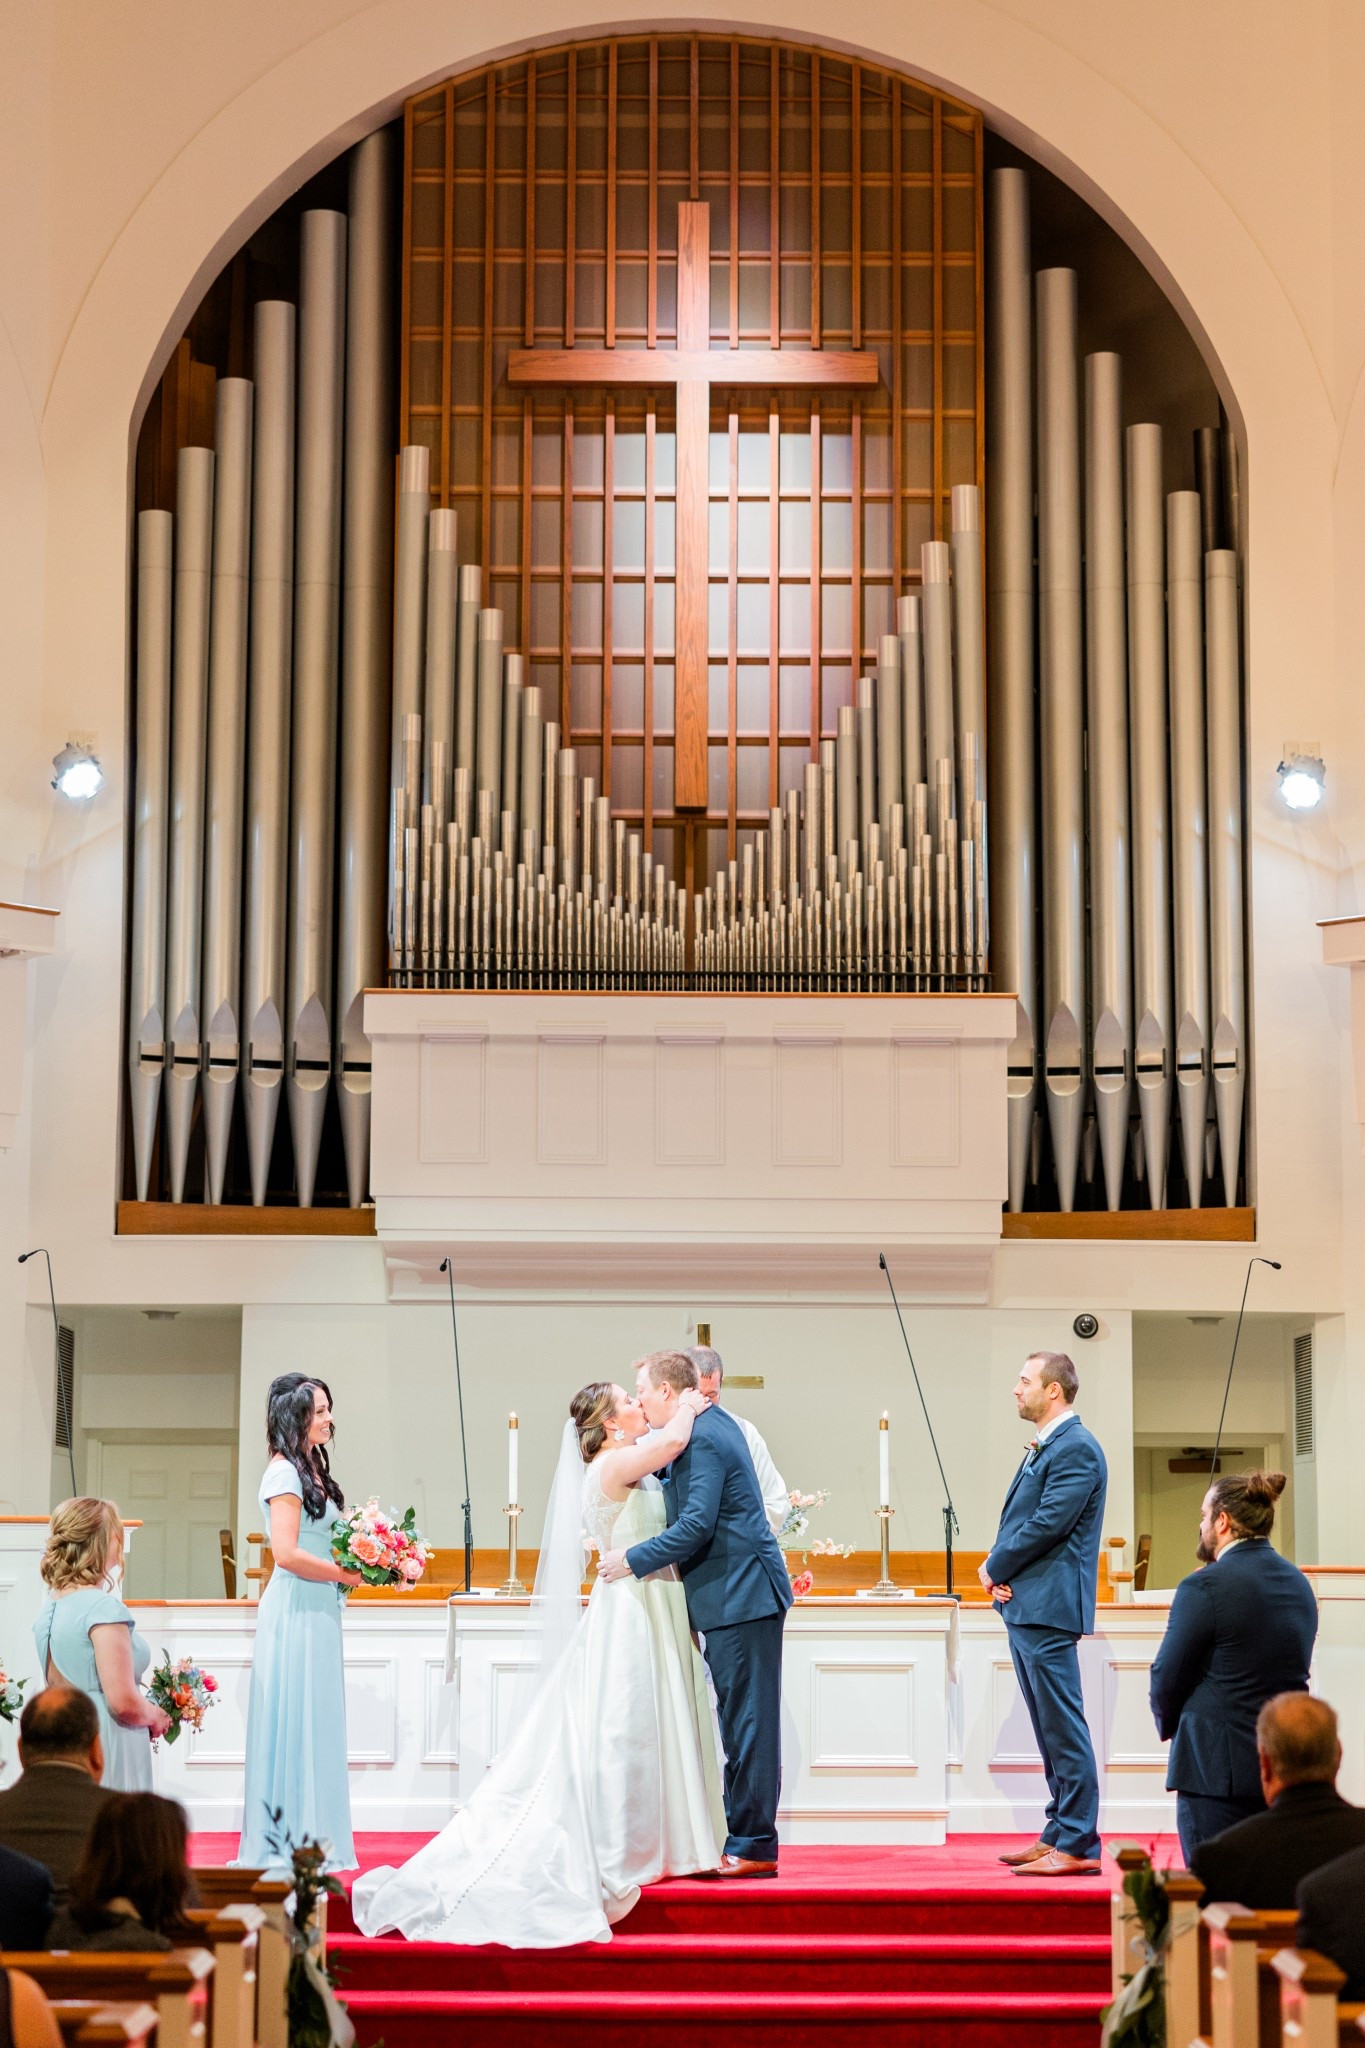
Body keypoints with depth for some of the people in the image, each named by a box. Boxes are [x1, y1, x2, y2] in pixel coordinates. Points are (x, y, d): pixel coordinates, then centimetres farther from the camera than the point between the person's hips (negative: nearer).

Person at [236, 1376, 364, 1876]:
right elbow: (287, 1554, -20)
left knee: (315, 1720, 11)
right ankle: (284, 1840, 3)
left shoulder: (311, 1469, 14)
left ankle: (309, 1836, 17)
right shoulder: (285, 1473, -13)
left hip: (319, 1609, 9)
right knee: (293, 1718, -4)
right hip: (296, 1609, -9)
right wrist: (345, 1574, -13)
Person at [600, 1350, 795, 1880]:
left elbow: (696, 1525, -21)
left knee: (748, 1722, -6)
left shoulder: (700, 1439, -17)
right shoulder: (713, 1424, 15)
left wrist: (634, 1558, -13)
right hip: (741, 1596, 11)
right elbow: (680, 1488, 27)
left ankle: (753, 1846, -3)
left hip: (741, 1597, -11)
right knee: (741, 1721, 13)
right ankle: (747, 1839, 18)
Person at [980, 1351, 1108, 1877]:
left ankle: (1078, 1844, -5)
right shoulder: (1044, 1448, 18)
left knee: (1063, 1728, -8)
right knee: (1049, 1729, 14)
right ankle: (1059, 1834, 21)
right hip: (1025, 1606, 10)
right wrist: (1001, 1571, 1)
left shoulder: (1076, 1449, -13)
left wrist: (995, 1567, -7)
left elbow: (1047, 1523, -19)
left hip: (1048, 1607, -10)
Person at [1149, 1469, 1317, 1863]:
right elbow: (1293, 1674, 12)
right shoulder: (1298, 1584, 9)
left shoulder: (1203, 1587, -14)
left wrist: (1169, 1725, 12)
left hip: (1217, 1768, -7)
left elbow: (1167, 1679, -8)